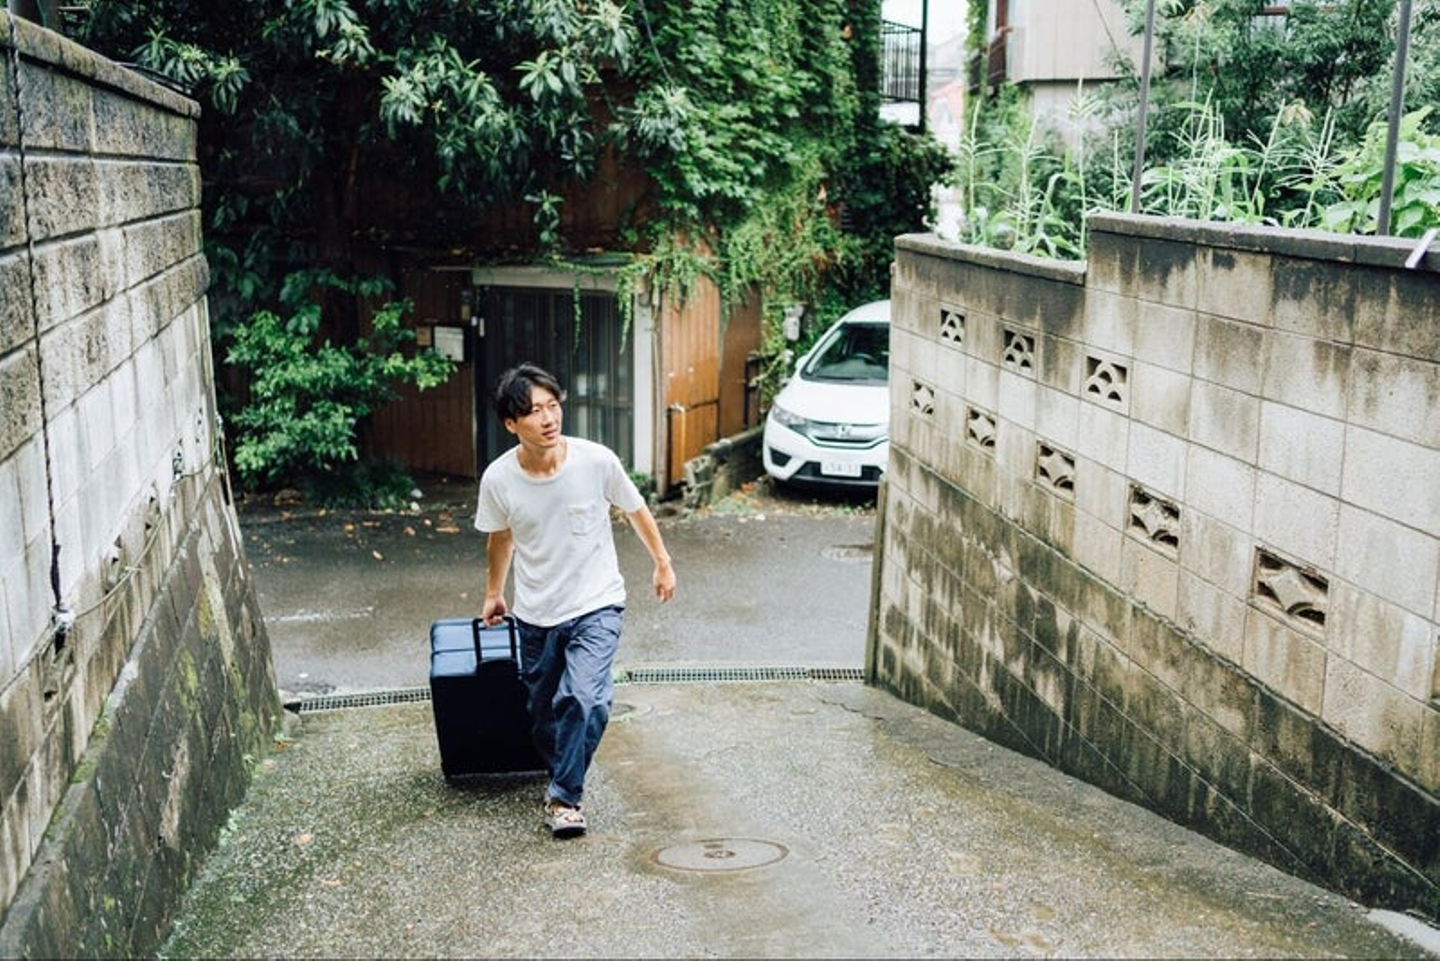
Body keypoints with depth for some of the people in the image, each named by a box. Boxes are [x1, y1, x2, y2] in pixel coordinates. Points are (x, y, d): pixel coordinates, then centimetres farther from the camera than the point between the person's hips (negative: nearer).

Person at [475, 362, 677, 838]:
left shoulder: (596, 460, -19)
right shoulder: (498, 479, -14)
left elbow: (636, 509, 1)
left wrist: (662, 562, 12)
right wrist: (494, 593, 21)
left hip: (596, 606, -2)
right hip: (536, 614, 2)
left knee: (584, 700, -21)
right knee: (544, 710, 14)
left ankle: (563, 797, -3)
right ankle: (562, 775, 43)